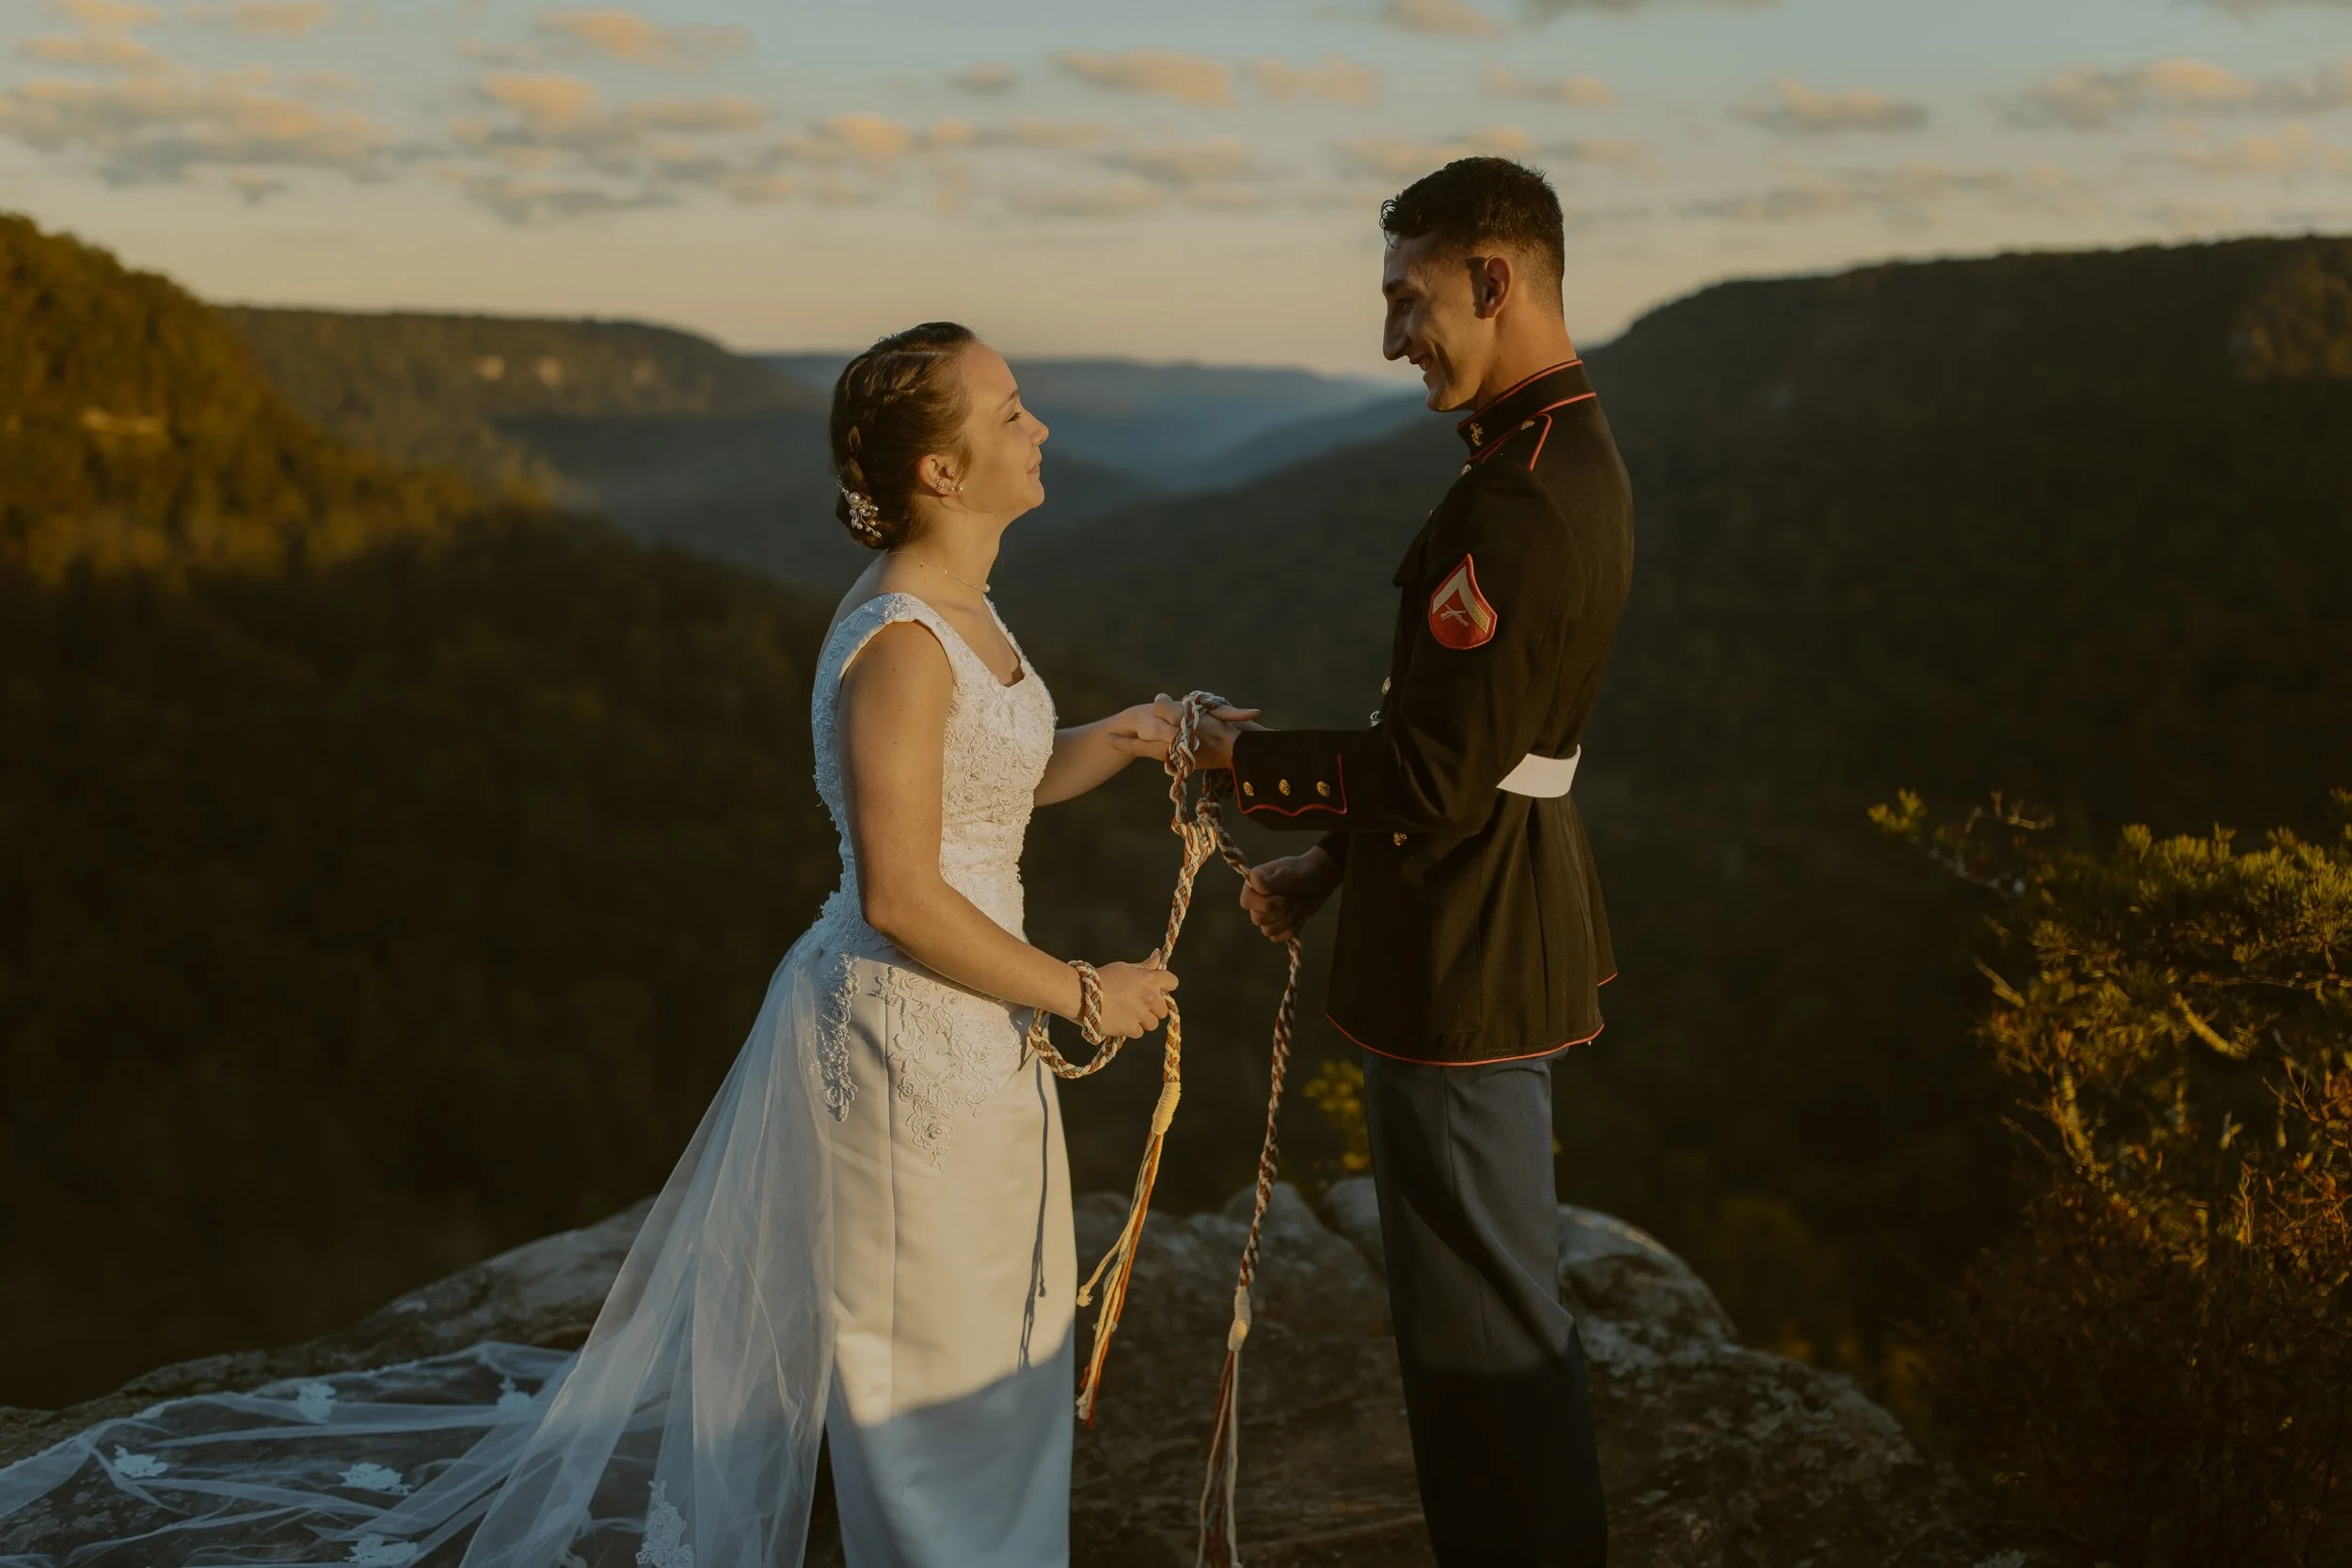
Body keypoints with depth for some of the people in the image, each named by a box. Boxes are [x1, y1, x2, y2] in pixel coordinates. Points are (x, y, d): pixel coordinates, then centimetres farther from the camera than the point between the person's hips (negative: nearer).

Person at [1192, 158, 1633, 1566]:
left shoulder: (1517, 501, -24)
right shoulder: (1576, 457, 10)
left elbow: (1427, 782, -25)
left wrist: (1239, 757, -12)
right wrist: (1329, 866, 15)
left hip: (1464, 953, -11)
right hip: (1511, 915, 11)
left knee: (1483, 1320, 3)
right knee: (1501, 1299, 23)